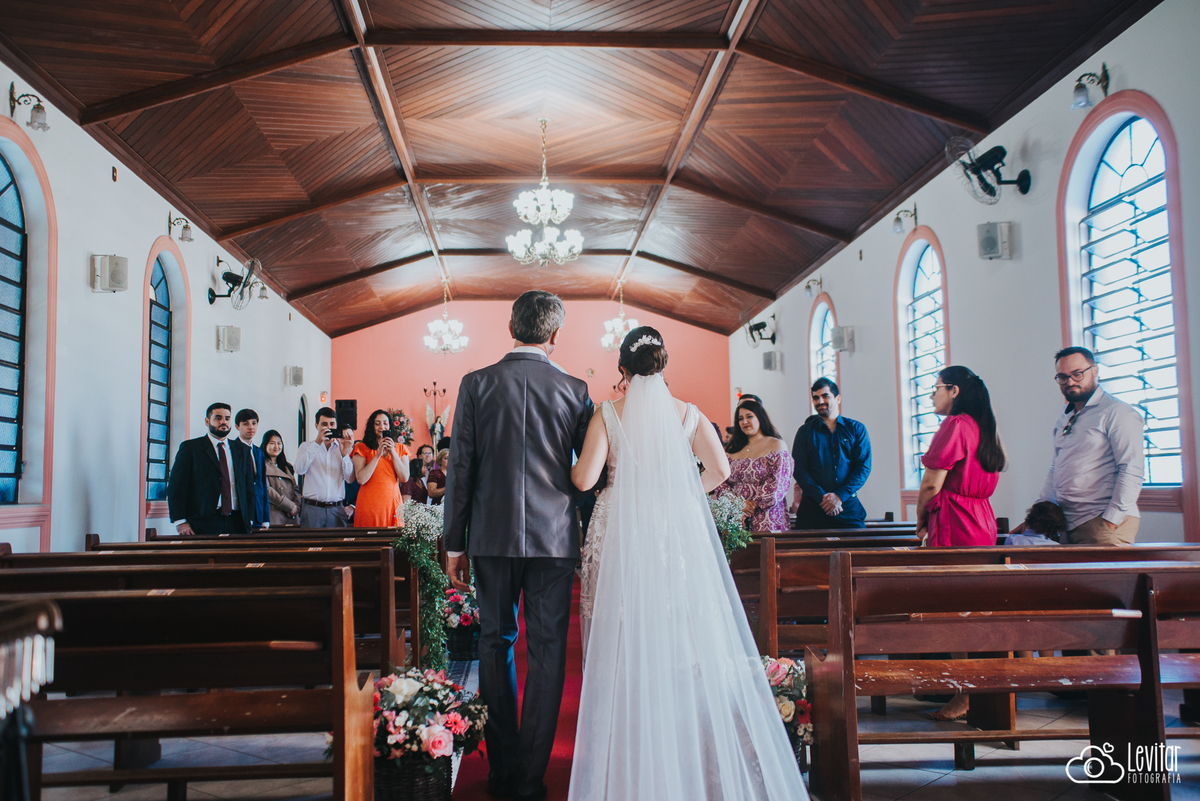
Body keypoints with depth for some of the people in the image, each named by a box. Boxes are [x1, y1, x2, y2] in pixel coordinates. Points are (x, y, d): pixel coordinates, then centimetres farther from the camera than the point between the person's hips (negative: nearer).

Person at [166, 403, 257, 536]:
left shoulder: (242, 451, 16)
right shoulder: (190, 448, 5)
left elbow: (249, 488, 17)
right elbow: (175, 487, 0)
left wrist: (249, 521, 6)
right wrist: (180, 521, -10)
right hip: (202, 524, -3)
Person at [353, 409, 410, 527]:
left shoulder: (400, 448, 12)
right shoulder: (362, 448, 3)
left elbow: (404, 478, 1)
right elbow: (361, 479, -9)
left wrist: (393, 452, -5)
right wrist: (378, 454, -11)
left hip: (393, 502, 3)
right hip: (369, 503, -2)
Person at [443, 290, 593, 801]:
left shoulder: (476, 384, -2)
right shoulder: (575, 390, -1)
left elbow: (459, 468, -2)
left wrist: (454, 544, 5)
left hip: (493, 537, 1)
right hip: (555, 538, 0)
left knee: (495, 646, 13)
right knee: (547, 653, 7)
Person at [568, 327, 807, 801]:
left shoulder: (608, 414, -2)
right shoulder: (687, 413, 4)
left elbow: (584, 478, -8)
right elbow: (719, 469, -3)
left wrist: (570, 468, 14)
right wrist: (680, 492, 12)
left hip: (622, 532, -1)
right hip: (678, 531, 2)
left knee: (625, 641, 5)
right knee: (686, 638, 8)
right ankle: (691, 757, 14)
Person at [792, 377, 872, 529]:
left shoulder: (856, 429, 10)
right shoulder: (805, 431, 10)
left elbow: (864, 467, 2)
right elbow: (798, 469, 1)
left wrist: (840, 495, -11)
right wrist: (821, 497, -12)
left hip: (849, 507, 0)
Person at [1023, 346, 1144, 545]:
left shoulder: (1117, 413, -6)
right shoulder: (1063, 419, 19)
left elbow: (1132, 471, -14)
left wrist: (1110, 521, -17)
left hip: (1103, 522, -6)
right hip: (1067, 522, 7)